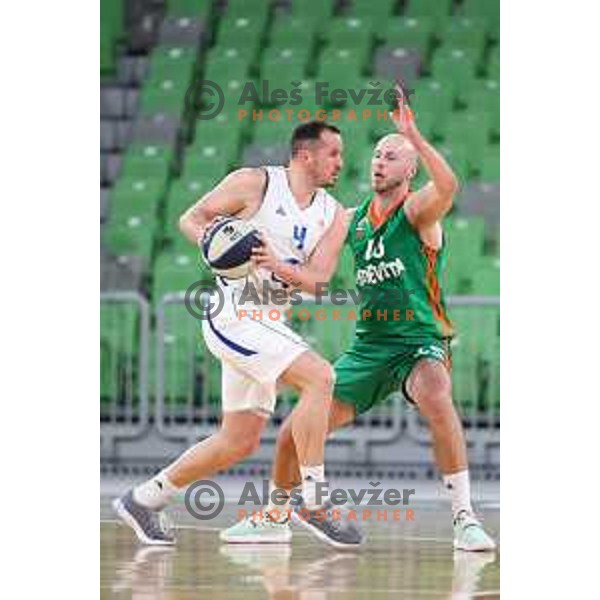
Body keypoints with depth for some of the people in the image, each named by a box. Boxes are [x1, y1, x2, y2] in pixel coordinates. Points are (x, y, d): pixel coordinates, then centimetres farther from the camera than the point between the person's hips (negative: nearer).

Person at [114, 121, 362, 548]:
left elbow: (317, 281, -2)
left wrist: (278, 265, -21)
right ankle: (312, 500, -19)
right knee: (319, 377, -23)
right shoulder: (255, 184, -6)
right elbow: (191, 218, 0)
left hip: (266, 324, 8)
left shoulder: (334, 216, 8)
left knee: (240, 442, 10)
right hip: (233, 314, -8)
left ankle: (144, 500, 23)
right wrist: (209, 240, -21)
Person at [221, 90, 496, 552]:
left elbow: (448, 185, -33)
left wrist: (413, 134, -41)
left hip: (420, 343, -6)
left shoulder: (418, 210, -9)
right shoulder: (353, 219, 10)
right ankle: (275, 518, 30)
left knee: (436, 399, -39)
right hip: (368, 346, 6)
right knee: (295, 433, 4)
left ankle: (465, 518, -32)